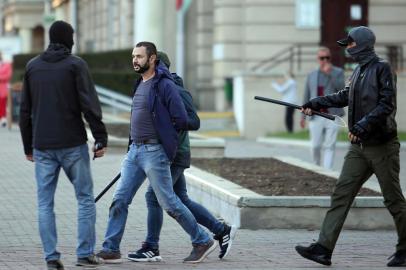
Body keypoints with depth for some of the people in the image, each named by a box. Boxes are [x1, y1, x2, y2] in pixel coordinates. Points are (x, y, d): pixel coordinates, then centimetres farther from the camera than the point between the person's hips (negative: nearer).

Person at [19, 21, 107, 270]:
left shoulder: (32, 66, 9)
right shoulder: (76, 65, -4)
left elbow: (25, 110, 11)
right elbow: (90, 104, -10)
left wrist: (28, 146, 17)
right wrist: (101, 138, -6)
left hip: (42, 147, 3)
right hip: (73, 144, -3)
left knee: (45, 203, 5)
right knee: (85, 198, 6)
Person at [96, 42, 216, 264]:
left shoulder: (164, 85, -13)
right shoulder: (140, 84, 13)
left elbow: (181, 121, -15)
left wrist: (163, 134, 0)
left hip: (154, 152, -8)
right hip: (134, 150, 8)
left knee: (169, 203, -2)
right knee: (119, 200, 3)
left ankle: (203, 242, 10)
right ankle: (111, 249, 7)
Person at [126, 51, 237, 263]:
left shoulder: (178, 92, -14)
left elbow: (194, 122, -18)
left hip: (174, 155, -9)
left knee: (153, 196, -9)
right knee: (181, 200, 11)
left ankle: (151, 248, -3)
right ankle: (222, 231, 19)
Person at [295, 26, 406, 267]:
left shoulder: (382, 68, -10)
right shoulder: (359, 70, 14)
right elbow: (346, 96, 27)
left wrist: (364, 124, -25)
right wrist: (318, 103, 19)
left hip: (382, 145, -8)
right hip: (359, 147, 8)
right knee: (341, 195, -1)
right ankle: (324, 249, -5)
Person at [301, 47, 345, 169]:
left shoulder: (338, 72, 5)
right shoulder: (312, 75, 12)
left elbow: (341, 88, -12)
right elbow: (307, 97, 15)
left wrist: (330, 73, -20)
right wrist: (303, 116, 11)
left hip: (333, 116, -2)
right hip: (316, 116, 2)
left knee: (329, 146, -7)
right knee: (315, 146, 0)